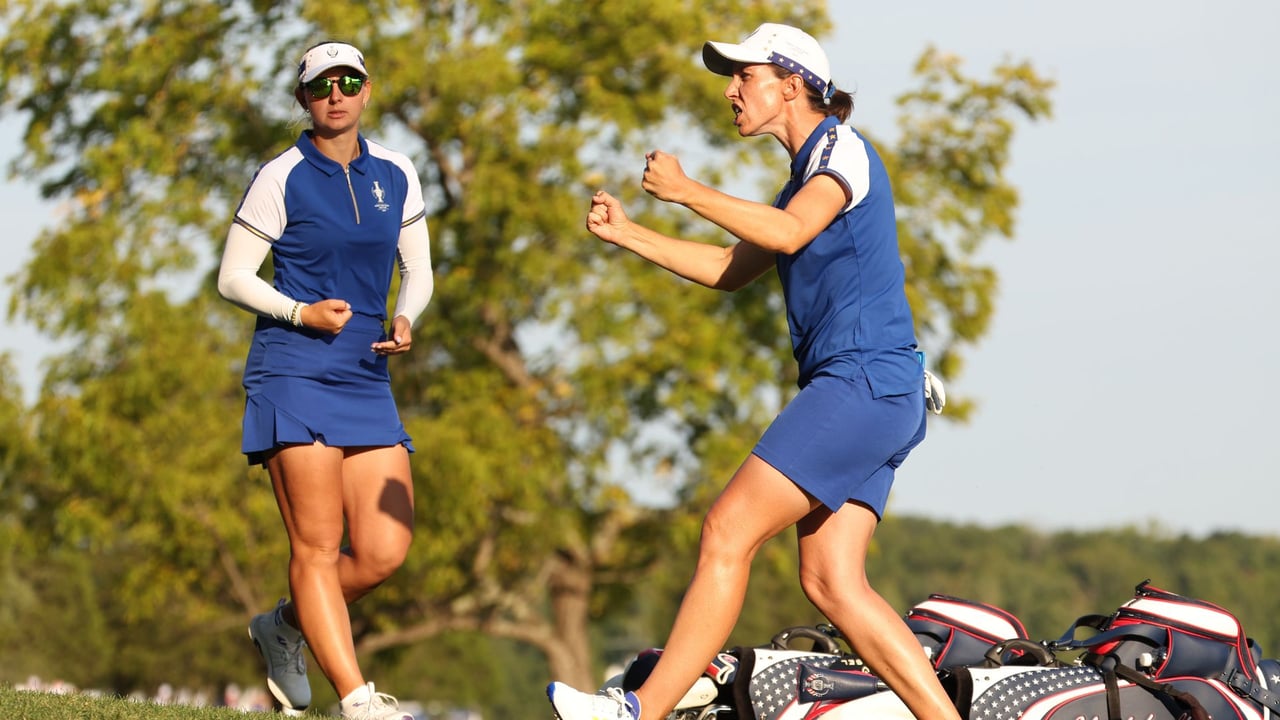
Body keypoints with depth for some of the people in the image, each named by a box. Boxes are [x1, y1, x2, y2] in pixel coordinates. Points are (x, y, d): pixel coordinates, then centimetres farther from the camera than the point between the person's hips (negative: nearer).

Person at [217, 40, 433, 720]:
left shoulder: (396, 174, 11)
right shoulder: (281, 178, -2)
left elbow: (418, 273, 18)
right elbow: (233, 277, 1)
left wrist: (404, 320, -3)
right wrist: (301, 313, -14)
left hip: (367, 381, 5)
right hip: (293, 375, -5)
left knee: (385, 550, -4)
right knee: (317, 544, -12)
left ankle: (283, 626, 21)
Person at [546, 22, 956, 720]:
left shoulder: (843, 149, -5)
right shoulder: (804, 179, 24)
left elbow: (788, 233, -23)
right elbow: (730, 269, 27)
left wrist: (685, 190, -17)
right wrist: (625, 232, 19)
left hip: (863, 382, -10)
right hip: (855, 396, 10)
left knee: (728, 528, -11)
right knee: (830, 582, 2)